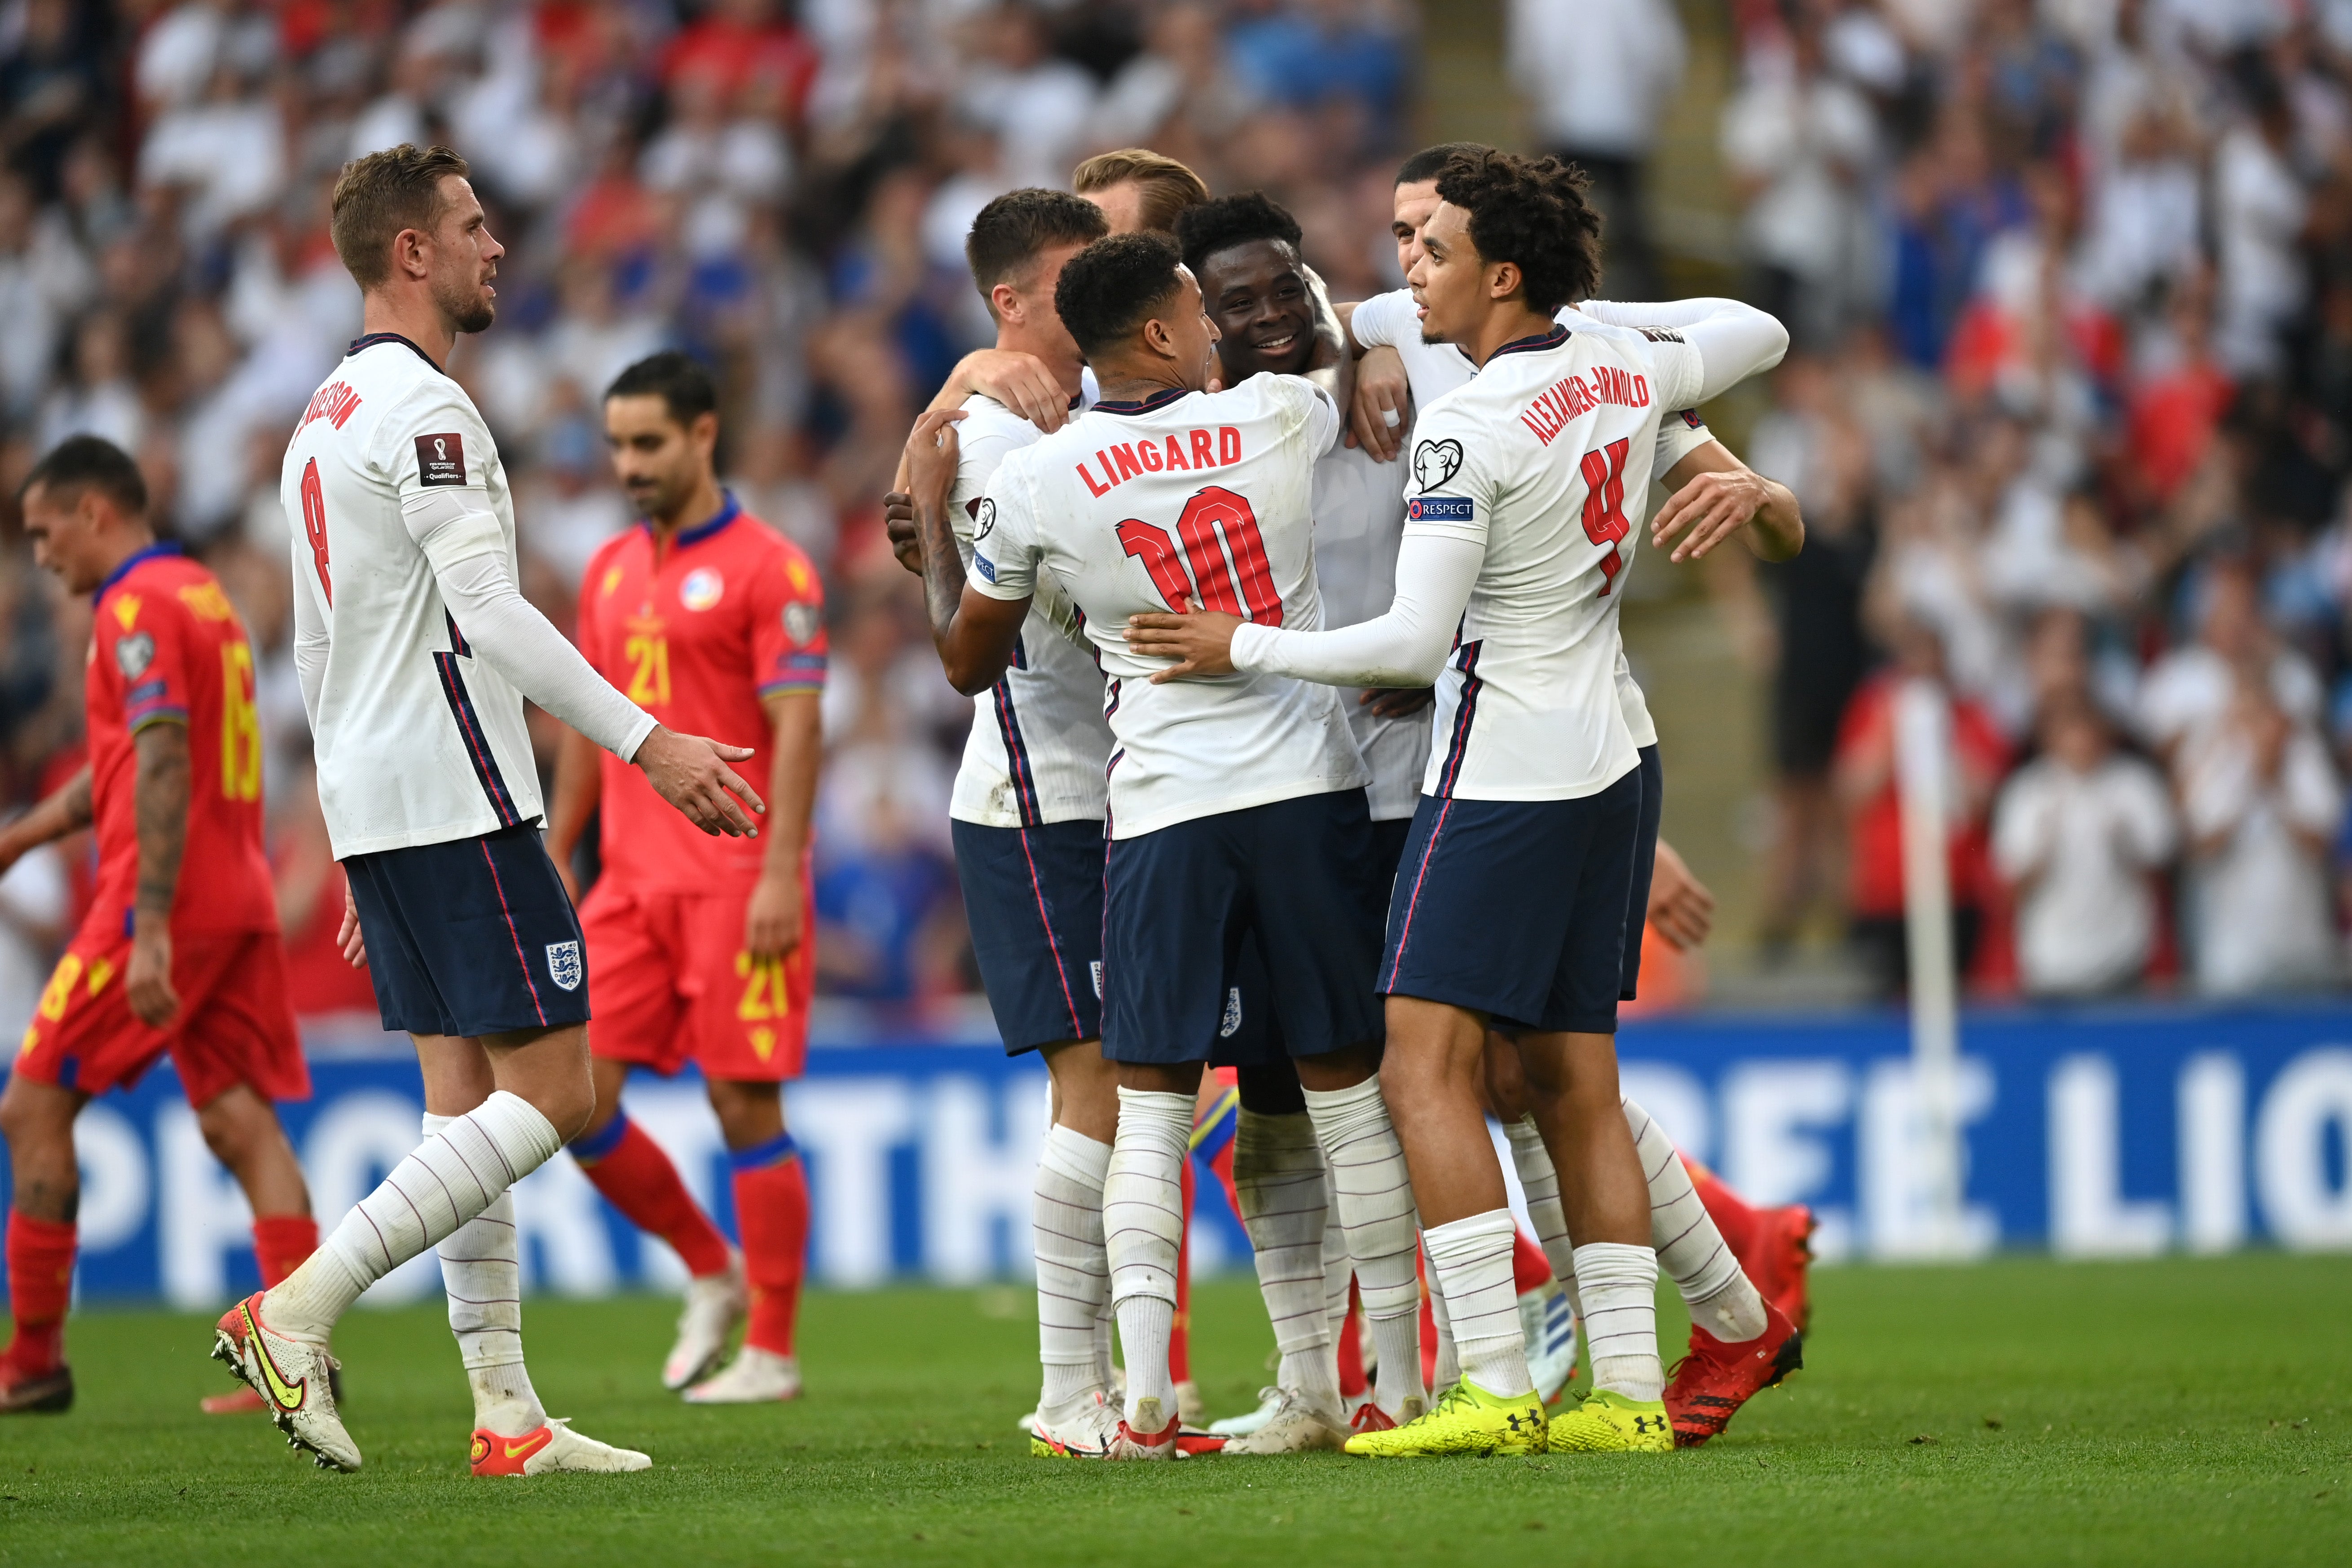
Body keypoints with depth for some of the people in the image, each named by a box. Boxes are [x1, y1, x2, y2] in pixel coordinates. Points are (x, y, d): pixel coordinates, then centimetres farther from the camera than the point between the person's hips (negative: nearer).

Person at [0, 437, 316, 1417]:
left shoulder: (139, 607, -11)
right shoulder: (201, 595, 19)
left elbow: (163, 772, -21)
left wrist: (151, 931, -26)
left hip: (161, 902, -9)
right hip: (241, 899, 9)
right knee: (240, 1122, 3)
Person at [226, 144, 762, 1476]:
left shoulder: (326, 416, 19)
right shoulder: (422, 408, -12)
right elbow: (488, 613, -21)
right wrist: (646, 740, -22)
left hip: (374, 804, 10)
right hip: (454, 797, -10)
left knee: (471, 1095, 8)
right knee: (551, 1092, -9)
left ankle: (506, 1414, 5)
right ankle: (300, 1309, -15)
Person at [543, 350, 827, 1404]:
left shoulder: (766, 567, -6)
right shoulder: (610, 572, 15)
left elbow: (797, 725, -11)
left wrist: (780, 876, -18)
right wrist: (557, 861, 16)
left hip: (733, 878, -7)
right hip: (631, 878, 7)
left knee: (745, 1106, -4)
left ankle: (771, 1351, 4)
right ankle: (710, 1273, 18)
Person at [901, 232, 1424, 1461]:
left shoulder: (1031, 488, -4)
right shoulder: (1278, 419, -3)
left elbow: (968, 662, 11)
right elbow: (1349, 359, 24)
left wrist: (927, 512, 24)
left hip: (1164, 808, 0)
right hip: (1312, 793, 1)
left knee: (1150, 1102, 4)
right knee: (1349, 1084, 9)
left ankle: (1144, 1398, -6)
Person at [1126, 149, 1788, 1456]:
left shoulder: (1469, 429, -17)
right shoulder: (1624, 372, 5)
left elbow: (1416, 643, -18)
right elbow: (1757, 335, 27)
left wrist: (1247, 649, -6)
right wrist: (1609, 305, 34)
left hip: (1502, 781, -9)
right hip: (1605, 767, 9)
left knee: (1428, 1071, -9)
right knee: (1577, 1088, 10)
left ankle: (1498, 1391, -17)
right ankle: (1631, 1389, 7)